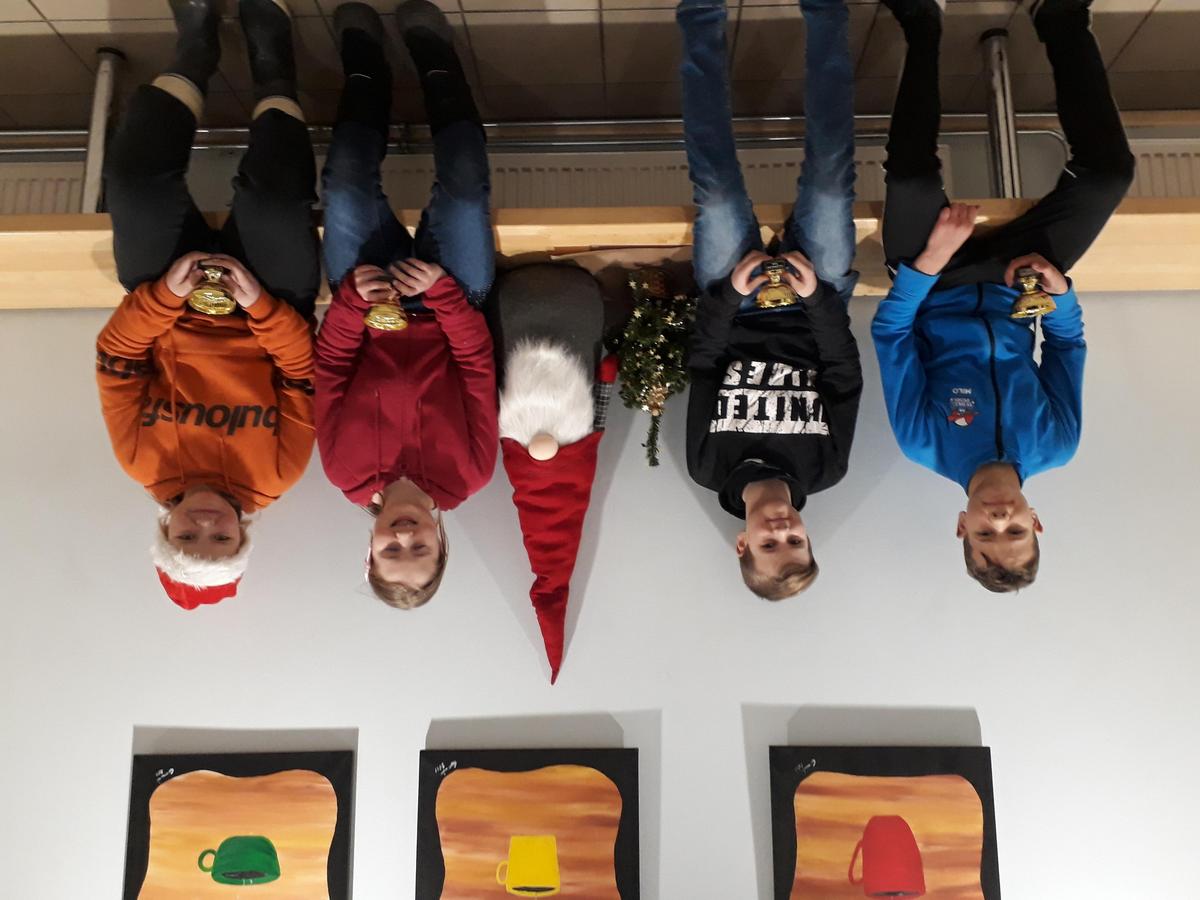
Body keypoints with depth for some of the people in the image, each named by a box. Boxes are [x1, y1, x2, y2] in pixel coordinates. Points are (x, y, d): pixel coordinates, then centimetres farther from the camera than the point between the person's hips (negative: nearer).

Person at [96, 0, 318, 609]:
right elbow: (302, 368, -21)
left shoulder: (142, 462, -24)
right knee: (277, 194, -32)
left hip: (170, 305, 1)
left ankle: (197, 49, 3)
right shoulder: (277, 474, -25)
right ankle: (271, 63, 0)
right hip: (269, 313, -1)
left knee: (137, 174, -25)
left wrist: (164, 295, -31)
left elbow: (116, 357, -17)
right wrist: (262, 305, -33)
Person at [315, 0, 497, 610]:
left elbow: (331, 366, -17)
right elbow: (477, 363, -22)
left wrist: (351, 299, -29)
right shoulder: (468, 475, -26)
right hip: (450, 307, 0)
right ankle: (433, 61, 11)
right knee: (464, 187, -21)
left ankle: (369, 68, 18)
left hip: (369, 307, 1)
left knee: (349, 180, -16)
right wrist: (445, 292, -30)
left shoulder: (346, 472, -24)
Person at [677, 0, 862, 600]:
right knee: (830, 176, -17)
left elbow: (703, 366, -18)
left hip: (737, 304, 0)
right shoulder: (827, 470, -21)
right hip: (812, 311, 1)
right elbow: (847, 379, -18)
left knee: (719, 188, -21)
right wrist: (818, 299, -30)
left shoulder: (708, 468, -23)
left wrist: (729, 296, -28)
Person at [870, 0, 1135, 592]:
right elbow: (1069, 344, -6)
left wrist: (924, 266, -37)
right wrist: (1061, 292, -24)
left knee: (913, 178, -32)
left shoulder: (925, 446, -28)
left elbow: (890, 332, -24)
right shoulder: (1055, 449, -19)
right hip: (1013, 291, 1)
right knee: (1110, 173, -20)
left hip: (936, 287, -1)